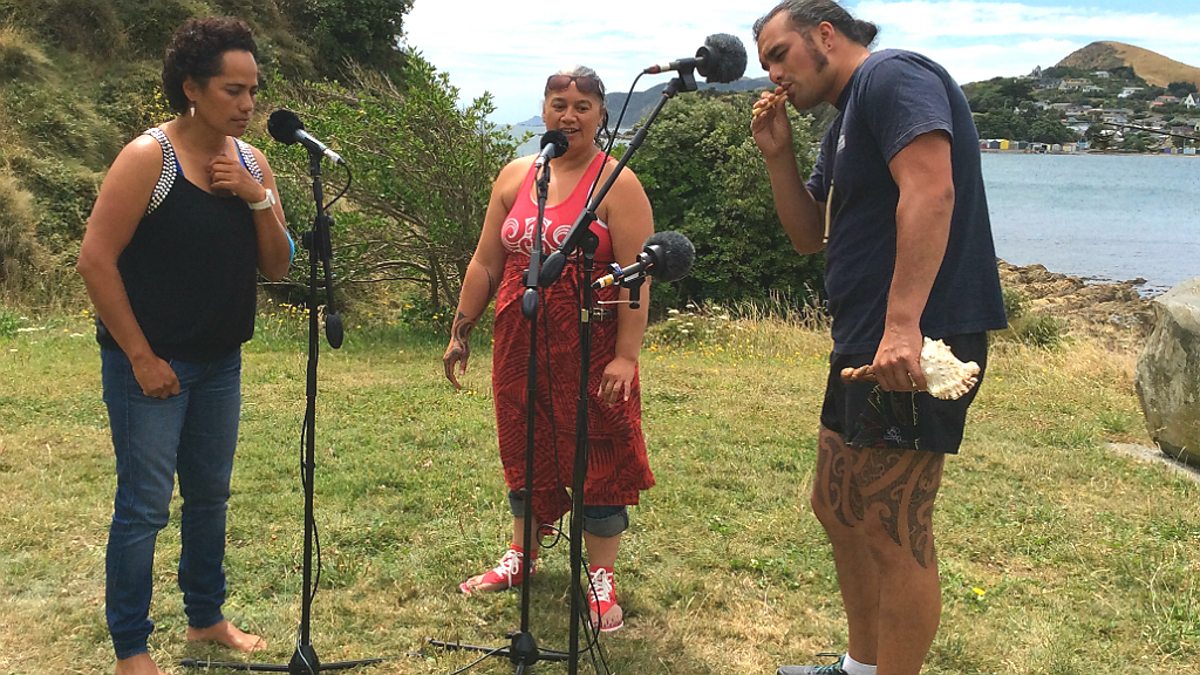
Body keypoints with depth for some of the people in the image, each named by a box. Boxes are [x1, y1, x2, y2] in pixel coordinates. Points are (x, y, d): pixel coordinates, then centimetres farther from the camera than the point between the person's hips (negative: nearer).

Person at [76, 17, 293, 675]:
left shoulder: (251, 163, 4)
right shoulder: (148, 158, -15)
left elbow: (277, 266, 3)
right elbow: (95, 260, -16)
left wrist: (258, 197, -14)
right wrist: (141, 358, -15)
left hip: (219, 362, 7)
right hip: (150, 364, -6)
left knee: (210, 495, 17)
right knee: (143, 506, -1)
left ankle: (206, 618, 33)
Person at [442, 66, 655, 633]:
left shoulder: (616, 184, -7)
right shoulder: (514, 176, 10)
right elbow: (485, 262, 13)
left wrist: (626, 355, -21)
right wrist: (460, 332, 11)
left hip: (589, 346, -5)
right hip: (520, 342, 5)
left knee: (598, 457, 2)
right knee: (524, 448, 15)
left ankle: (600, 579, 15)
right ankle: (521, 556, 34)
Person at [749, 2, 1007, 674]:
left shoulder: (891, 76, -9)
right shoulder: (845, 123, 21)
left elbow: (930, 190, -24)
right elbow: (809, 235, 24)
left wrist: (902, 325, -32)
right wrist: (779, 155, 9)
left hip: (914, 345, -11)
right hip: (865, 344, 11)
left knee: (893, 531, -7)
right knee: (837, 506, 19)